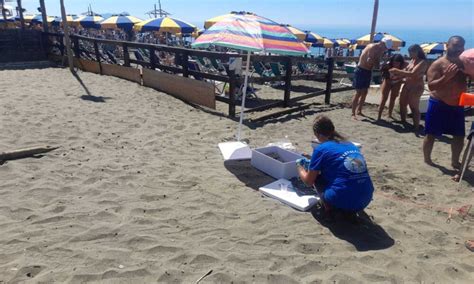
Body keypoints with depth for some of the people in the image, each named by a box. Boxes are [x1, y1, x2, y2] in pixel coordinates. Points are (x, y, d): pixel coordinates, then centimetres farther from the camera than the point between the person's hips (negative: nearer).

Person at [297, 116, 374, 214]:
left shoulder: (321, 149, -2)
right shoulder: (351, 145, 16)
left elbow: (309, 181, 8)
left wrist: (300, 167, 30)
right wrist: (313, 163, 43)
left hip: (343, 202, -6)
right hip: (365, 200, 6)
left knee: (316, 175, 18)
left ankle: (331, 207, 3)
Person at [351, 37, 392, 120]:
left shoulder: (379, 51, 8)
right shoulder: (372, 47, -17)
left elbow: (376, 64, 9)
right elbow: (369, 61, -27)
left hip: (368, 72, 9)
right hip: (361, 71, -9)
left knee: (364, 93, 12)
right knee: (358, 93, -9)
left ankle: (359, 111, 22)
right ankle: (353, 113, -6)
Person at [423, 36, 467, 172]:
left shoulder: (464, 64, 9)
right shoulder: (438, 64, -10)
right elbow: (431, 86, -18)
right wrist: (446, 77, -30)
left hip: (457, 106, 6)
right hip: (439, 105, -6)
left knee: (459, 136, 10)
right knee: (431, 134, 2)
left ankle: (455, 161, 27)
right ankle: (427, 160, 18)